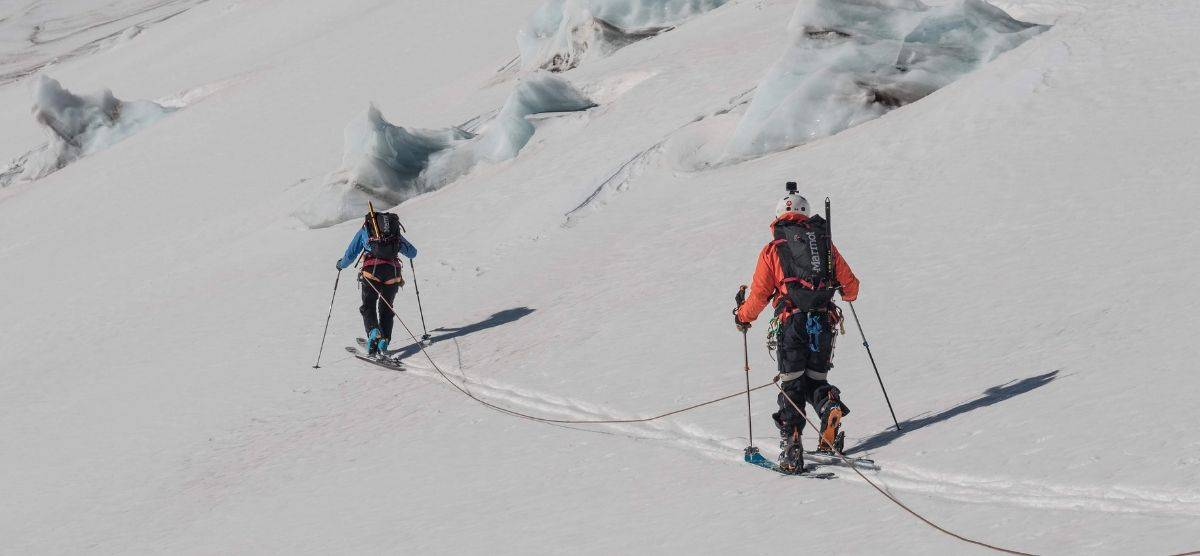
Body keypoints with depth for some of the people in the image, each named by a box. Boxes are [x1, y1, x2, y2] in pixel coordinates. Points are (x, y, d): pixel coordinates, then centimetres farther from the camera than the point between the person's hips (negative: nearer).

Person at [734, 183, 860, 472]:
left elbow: (759, 294, 4)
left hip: (792, 322, -2)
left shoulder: (772, 249, 7)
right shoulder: (826, 244, 14)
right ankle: (829, 405, -17)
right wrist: (847, 294, 42)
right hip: (824, 321, 2)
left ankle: (791, 445, -9)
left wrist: (742, 318, 23)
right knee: (816, 380, 16)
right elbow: (850, 285, 17)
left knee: (792, 385, 3)